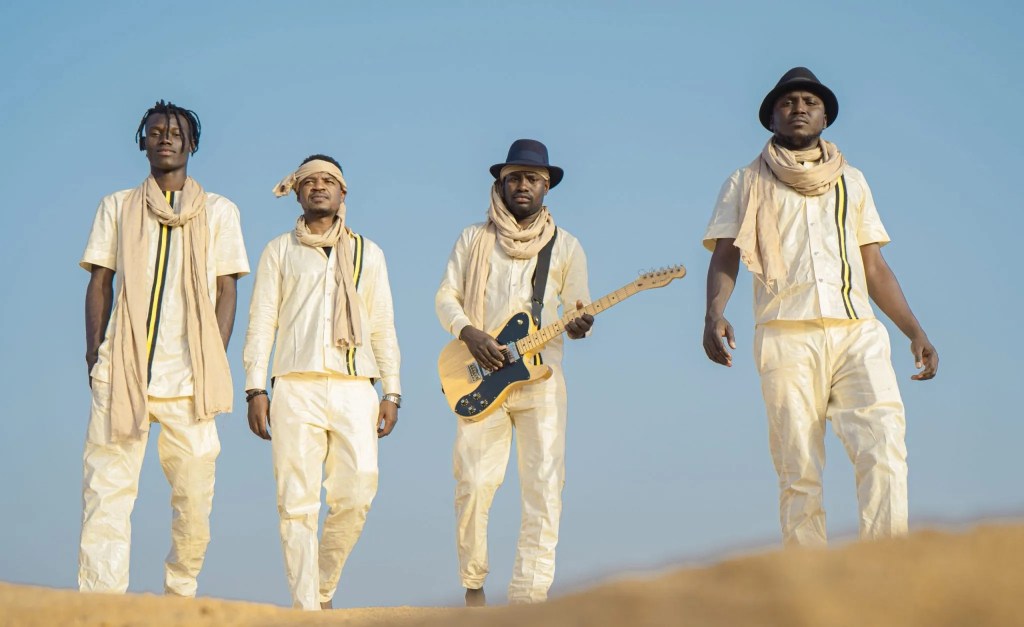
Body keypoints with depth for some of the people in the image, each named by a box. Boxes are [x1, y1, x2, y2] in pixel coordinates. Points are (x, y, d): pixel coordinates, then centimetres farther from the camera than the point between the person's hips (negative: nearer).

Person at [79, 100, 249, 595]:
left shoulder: (218, 211, 15)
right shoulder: (117, 207, 17)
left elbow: (225, 291, 9)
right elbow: (100, 283, 13)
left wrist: (215, 363, -2)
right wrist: (95, 352, 0)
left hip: (188, 374, 0)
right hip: (122, 369, 0)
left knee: (194, 493, -4)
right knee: (106, 489, -11)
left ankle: (180, 597, 11)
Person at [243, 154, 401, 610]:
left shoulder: (367, 253, 19)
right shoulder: (280, 251, 14)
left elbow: (383, 328, 16)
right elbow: (261, 323, 8)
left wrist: (392, 392, 7)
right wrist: (255, 389, -2)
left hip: (354, 388, 1)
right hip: (296, 387, -1)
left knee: (357, 493, -12)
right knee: (297, 502, -7)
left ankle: (324, 588, 9)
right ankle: (306, 609, -5)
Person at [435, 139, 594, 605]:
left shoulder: (565, 246, 11)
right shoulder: (475, 239, 11)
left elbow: (579, 307, 10)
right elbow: (446, 296, 8)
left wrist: (580, 326, -13)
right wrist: (469, 333, -11)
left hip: (541, 379, 0)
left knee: (544, 489, -7)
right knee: (475, 484, -9)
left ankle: (528, 597, -6)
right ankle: (473, 584, 9)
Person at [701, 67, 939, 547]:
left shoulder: (851, 181, 26)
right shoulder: (746, 184, 18)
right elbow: (725, 256, 6)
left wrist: (915, 331, 12)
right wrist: (714, 313, -15)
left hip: (857, 333, 2)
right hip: (787, 336, -1)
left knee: (885, 446, -19)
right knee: (798, 471, -7)